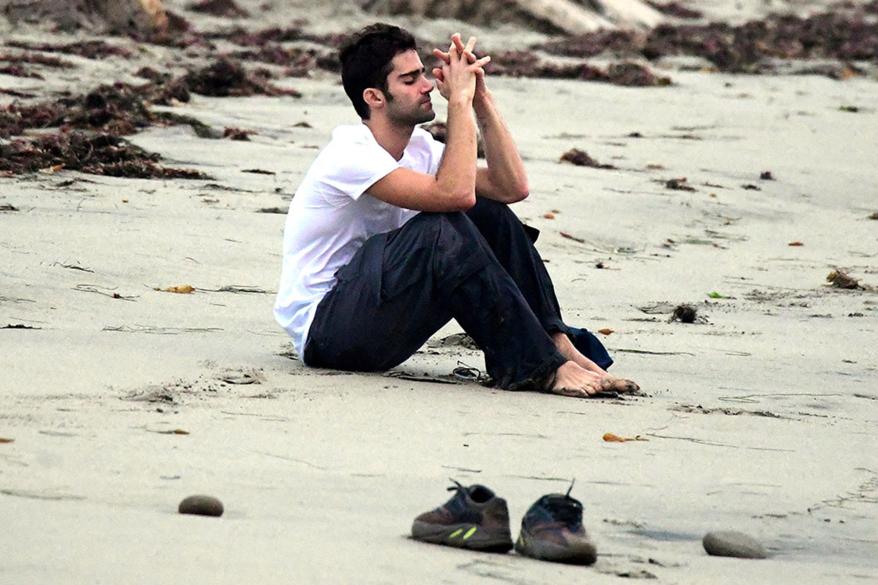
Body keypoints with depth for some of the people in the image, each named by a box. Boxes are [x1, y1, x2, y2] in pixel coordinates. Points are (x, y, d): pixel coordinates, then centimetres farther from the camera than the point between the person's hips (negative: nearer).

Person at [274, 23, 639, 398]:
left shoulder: (418, 148, 8)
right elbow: (455, 192, -31)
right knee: (442, 230, -29)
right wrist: (459, 101, -24)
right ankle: (534, 367, -27)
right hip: (321, 331, -9)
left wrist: (481, 98, -7)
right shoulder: (350, 156, -20)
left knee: (489, 215, -4)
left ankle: (557, 344, -11)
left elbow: (511, 187, -2)